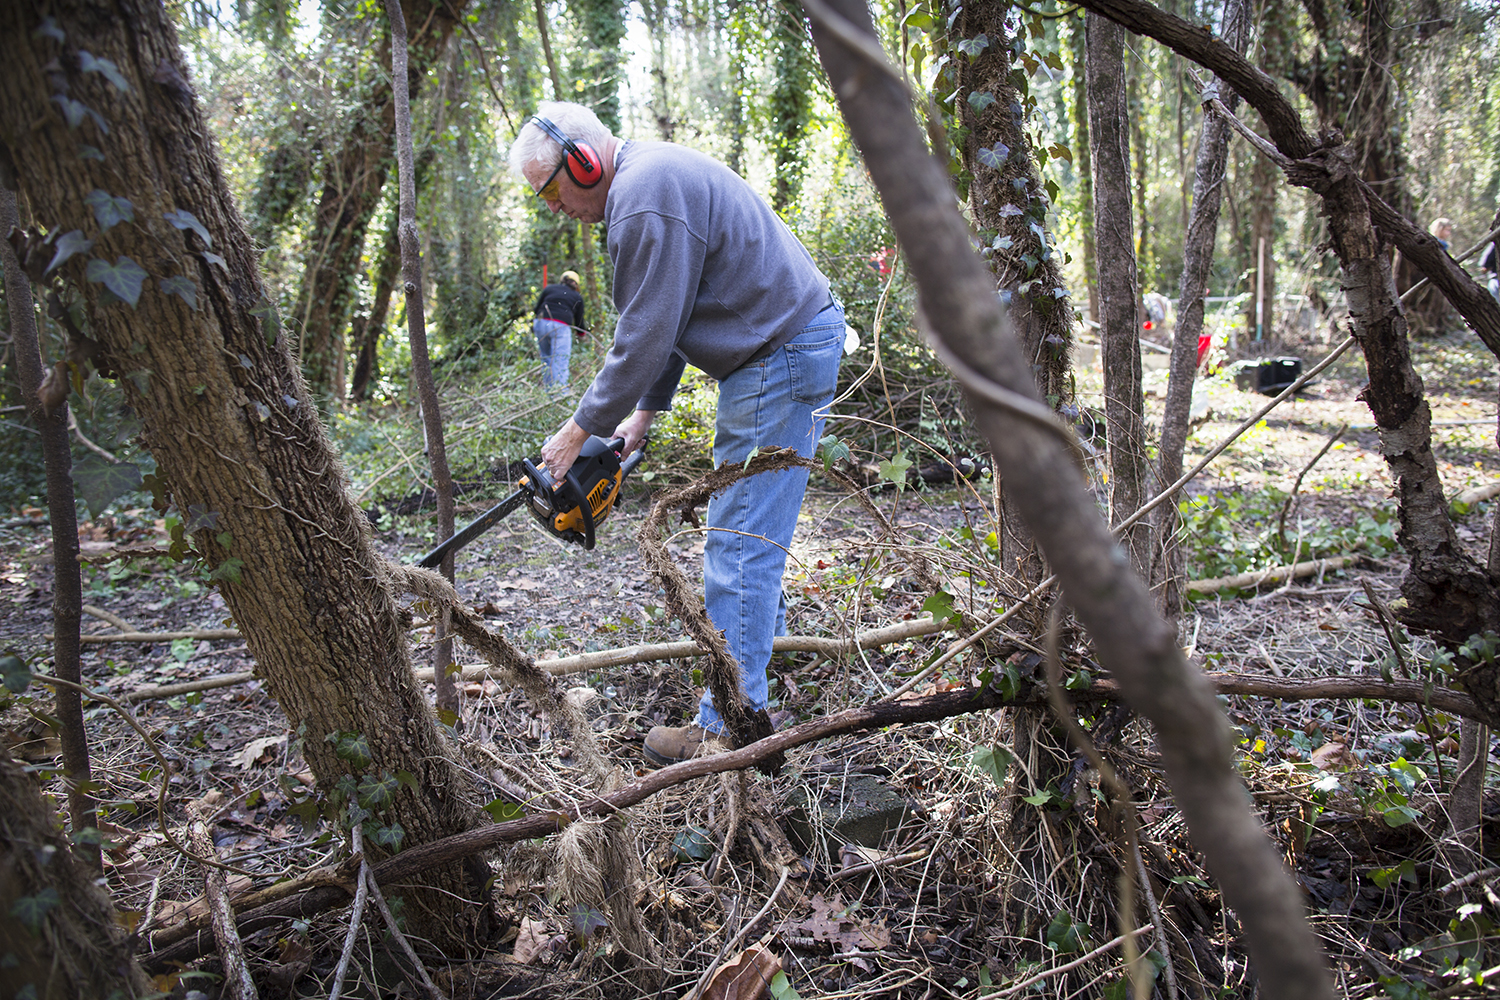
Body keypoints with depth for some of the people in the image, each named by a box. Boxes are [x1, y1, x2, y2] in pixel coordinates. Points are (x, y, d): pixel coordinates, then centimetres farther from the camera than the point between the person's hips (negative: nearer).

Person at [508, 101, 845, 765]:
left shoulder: (645, 198, -19)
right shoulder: (653, 175, 16)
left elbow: (646, 336, -20)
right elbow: (669, 315, 17)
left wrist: (580, 430, -10)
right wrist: (645, 411, 15)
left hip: (783, 355, -11)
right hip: (789, 343, 11)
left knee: (738, 544, -9)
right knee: (748, 517, 24)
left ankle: (730, 725, -3)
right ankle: (763, 639, 43)